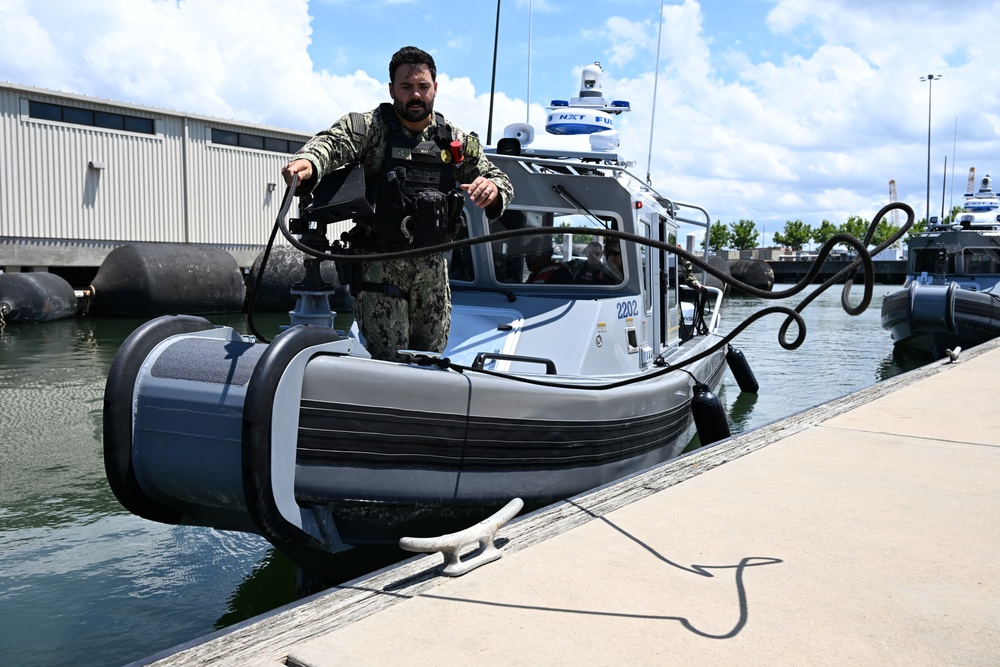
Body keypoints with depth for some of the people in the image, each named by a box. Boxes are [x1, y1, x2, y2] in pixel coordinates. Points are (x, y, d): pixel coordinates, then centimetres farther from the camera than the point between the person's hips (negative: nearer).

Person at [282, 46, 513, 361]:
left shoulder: (456, 141, 11)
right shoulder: (370, 126, 1)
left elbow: (500, 181, 12)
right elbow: (333, 142, -17)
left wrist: (492, 188, -14)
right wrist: (307, 161, -42)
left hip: (432, 266, 4)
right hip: (380, 264, -4)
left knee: (432, 356, 12)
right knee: (387, 359, -8)